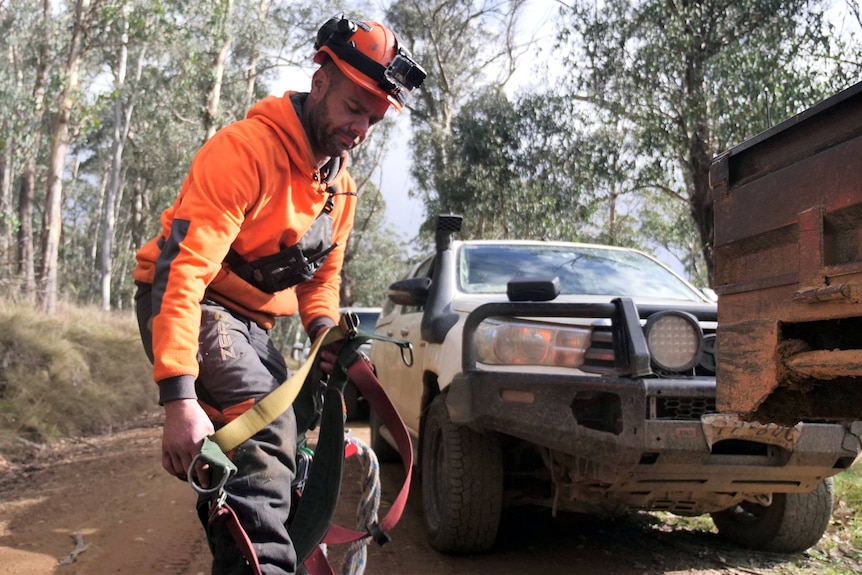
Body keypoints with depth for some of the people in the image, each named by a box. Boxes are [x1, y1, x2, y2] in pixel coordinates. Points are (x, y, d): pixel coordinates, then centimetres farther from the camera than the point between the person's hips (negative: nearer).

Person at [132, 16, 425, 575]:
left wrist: (323, 327, -9)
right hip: (189, 304, -9)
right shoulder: (245, 148, -24)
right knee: (266, 428, -28)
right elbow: (186, 267, -33)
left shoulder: (341, 185, 5)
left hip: (250, 319, 9)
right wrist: (179, 396, -40)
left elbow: (323, 272, 16)